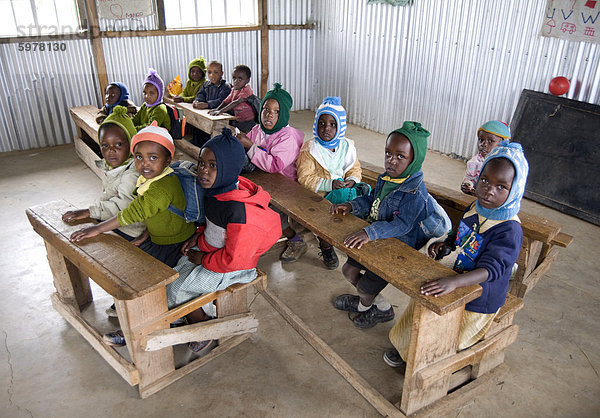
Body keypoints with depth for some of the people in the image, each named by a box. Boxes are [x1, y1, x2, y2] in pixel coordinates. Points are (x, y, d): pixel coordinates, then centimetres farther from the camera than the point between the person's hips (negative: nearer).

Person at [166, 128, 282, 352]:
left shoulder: (238, 210, -37)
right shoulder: (217, 189, -8)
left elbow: (234, 258, -29)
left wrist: (203, 260, -15)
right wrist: (198, 235, -1)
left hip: (229, 267, -9)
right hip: (209, 249, 9)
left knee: (177, 290, -3)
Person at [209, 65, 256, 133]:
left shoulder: (246, 90, -16)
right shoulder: (234, 90, 10)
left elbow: (236, 102, -26)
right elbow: (226, 101, 10)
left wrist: (220, 111, -30)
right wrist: (216, 109, -8)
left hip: (247, 123, -8)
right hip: (235, 121, 8)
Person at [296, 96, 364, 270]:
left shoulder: (347, 147, 8)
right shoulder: (310, 148, -6)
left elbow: (355, 169, 14)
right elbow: (304, 178, -12)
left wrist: (352, 180, -11)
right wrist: (329, 185, -23)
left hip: (343, 189, 5)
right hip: (318, 195, -4)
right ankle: (325, 247, 2)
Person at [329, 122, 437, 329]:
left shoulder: (415, 193, -28)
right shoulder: (386, 179, -3)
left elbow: (402, 225, -34)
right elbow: (372, 200, 12)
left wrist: (369, 233, -45)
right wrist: (351, 206, -5)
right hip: (378, 241, 8)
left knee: (364, 286, 2)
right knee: (349, 271, 13)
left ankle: (382, 309, 36)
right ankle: (366, 301, 40)